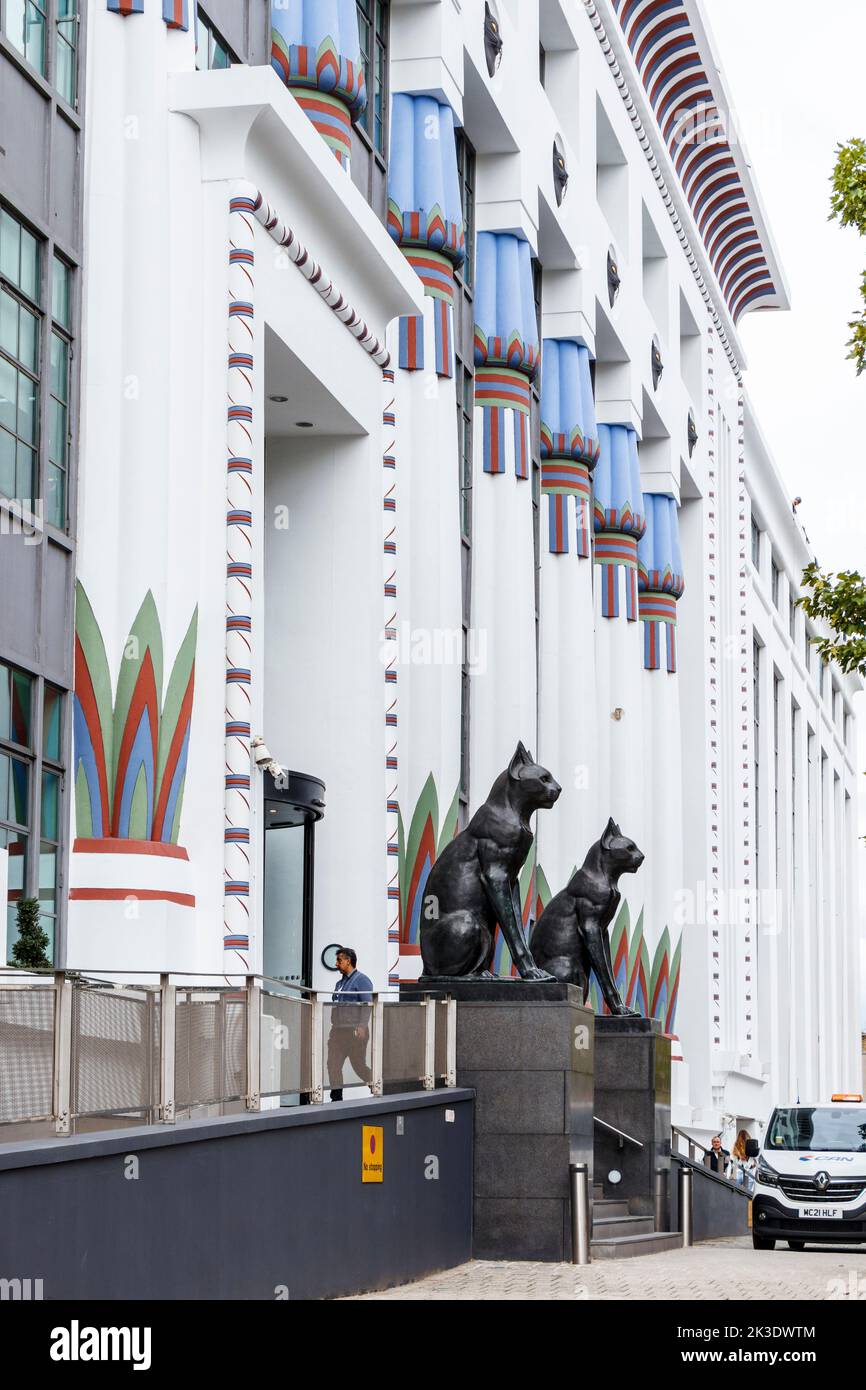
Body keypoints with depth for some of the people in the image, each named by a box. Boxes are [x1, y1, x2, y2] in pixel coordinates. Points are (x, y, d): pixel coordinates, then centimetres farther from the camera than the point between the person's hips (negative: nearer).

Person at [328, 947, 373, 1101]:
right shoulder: (340, 983, 21)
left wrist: (361, 1027, -23)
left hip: (354, 1031, -8)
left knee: (359, 1065, -2)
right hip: (338, 1031, 8)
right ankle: (336, 1097, -3)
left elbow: (367, 1005, -14)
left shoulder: (361, 980, -5)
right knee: (333, 1064, -3)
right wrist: (333, 1028, 18)